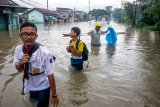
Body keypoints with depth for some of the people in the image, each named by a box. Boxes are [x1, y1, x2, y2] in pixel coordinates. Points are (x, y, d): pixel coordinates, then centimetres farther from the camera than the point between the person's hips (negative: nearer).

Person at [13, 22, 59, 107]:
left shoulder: (45, 53, -32)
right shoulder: (18, 49, -16)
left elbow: (50, 75, -24)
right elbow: (19, 70, -2)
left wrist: (54, 95, -14)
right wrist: (21, 63, -25)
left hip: (43, 87, -5)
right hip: (29, 86, 6)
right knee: (33, 100, 32)